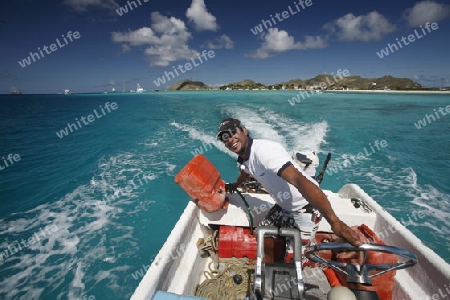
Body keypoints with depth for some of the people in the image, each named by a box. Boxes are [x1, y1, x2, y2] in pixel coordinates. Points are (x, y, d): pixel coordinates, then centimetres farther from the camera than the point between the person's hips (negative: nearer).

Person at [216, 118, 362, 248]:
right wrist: (234, 185, 45)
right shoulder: (244, 157, -1)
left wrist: (334, 221, -49)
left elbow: (300, 181, -42)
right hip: (284, 206, 8)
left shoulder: (263, 150, -30)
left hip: (305, 206, -8)